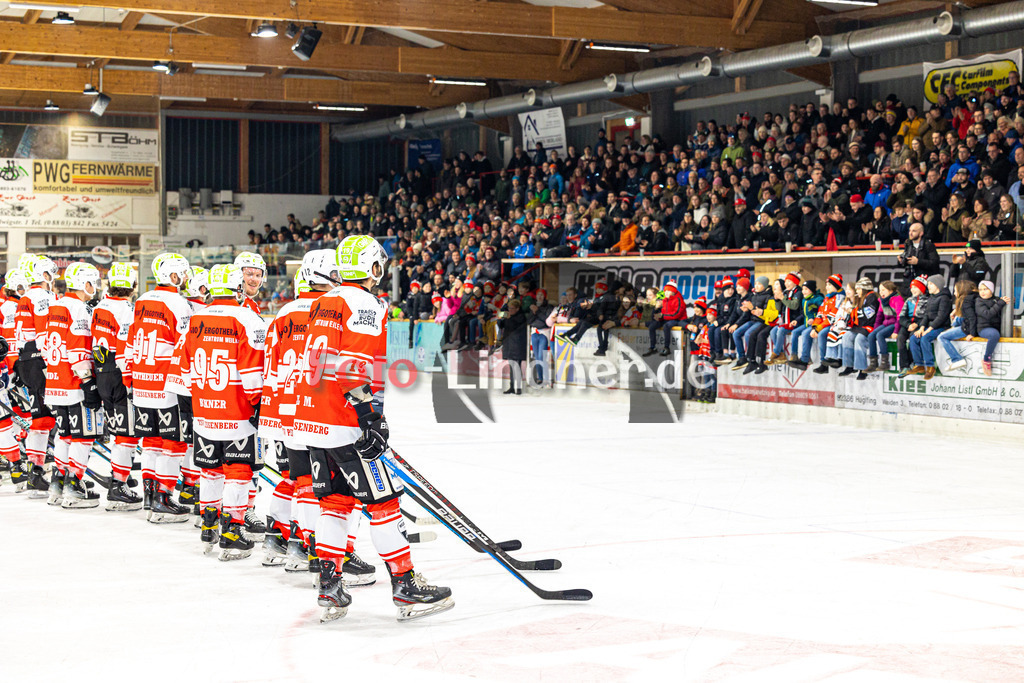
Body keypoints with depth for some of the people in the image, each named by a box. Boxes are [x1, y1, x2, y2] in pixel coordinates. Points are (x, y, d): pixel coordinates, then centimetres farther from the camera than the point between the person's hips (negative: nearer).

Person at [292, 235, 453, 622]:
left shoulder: (323, 304, 16)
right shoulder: (368, 307, -11)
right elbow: (359, 370, -21)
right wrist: (370, 417, -21)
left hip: (311, 420, 9)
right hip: (345, 425, -8)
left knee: (335, 501, 14)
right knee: (382, 502, -2)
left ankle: (330, 589, 12)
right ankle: (406, 587, 1)